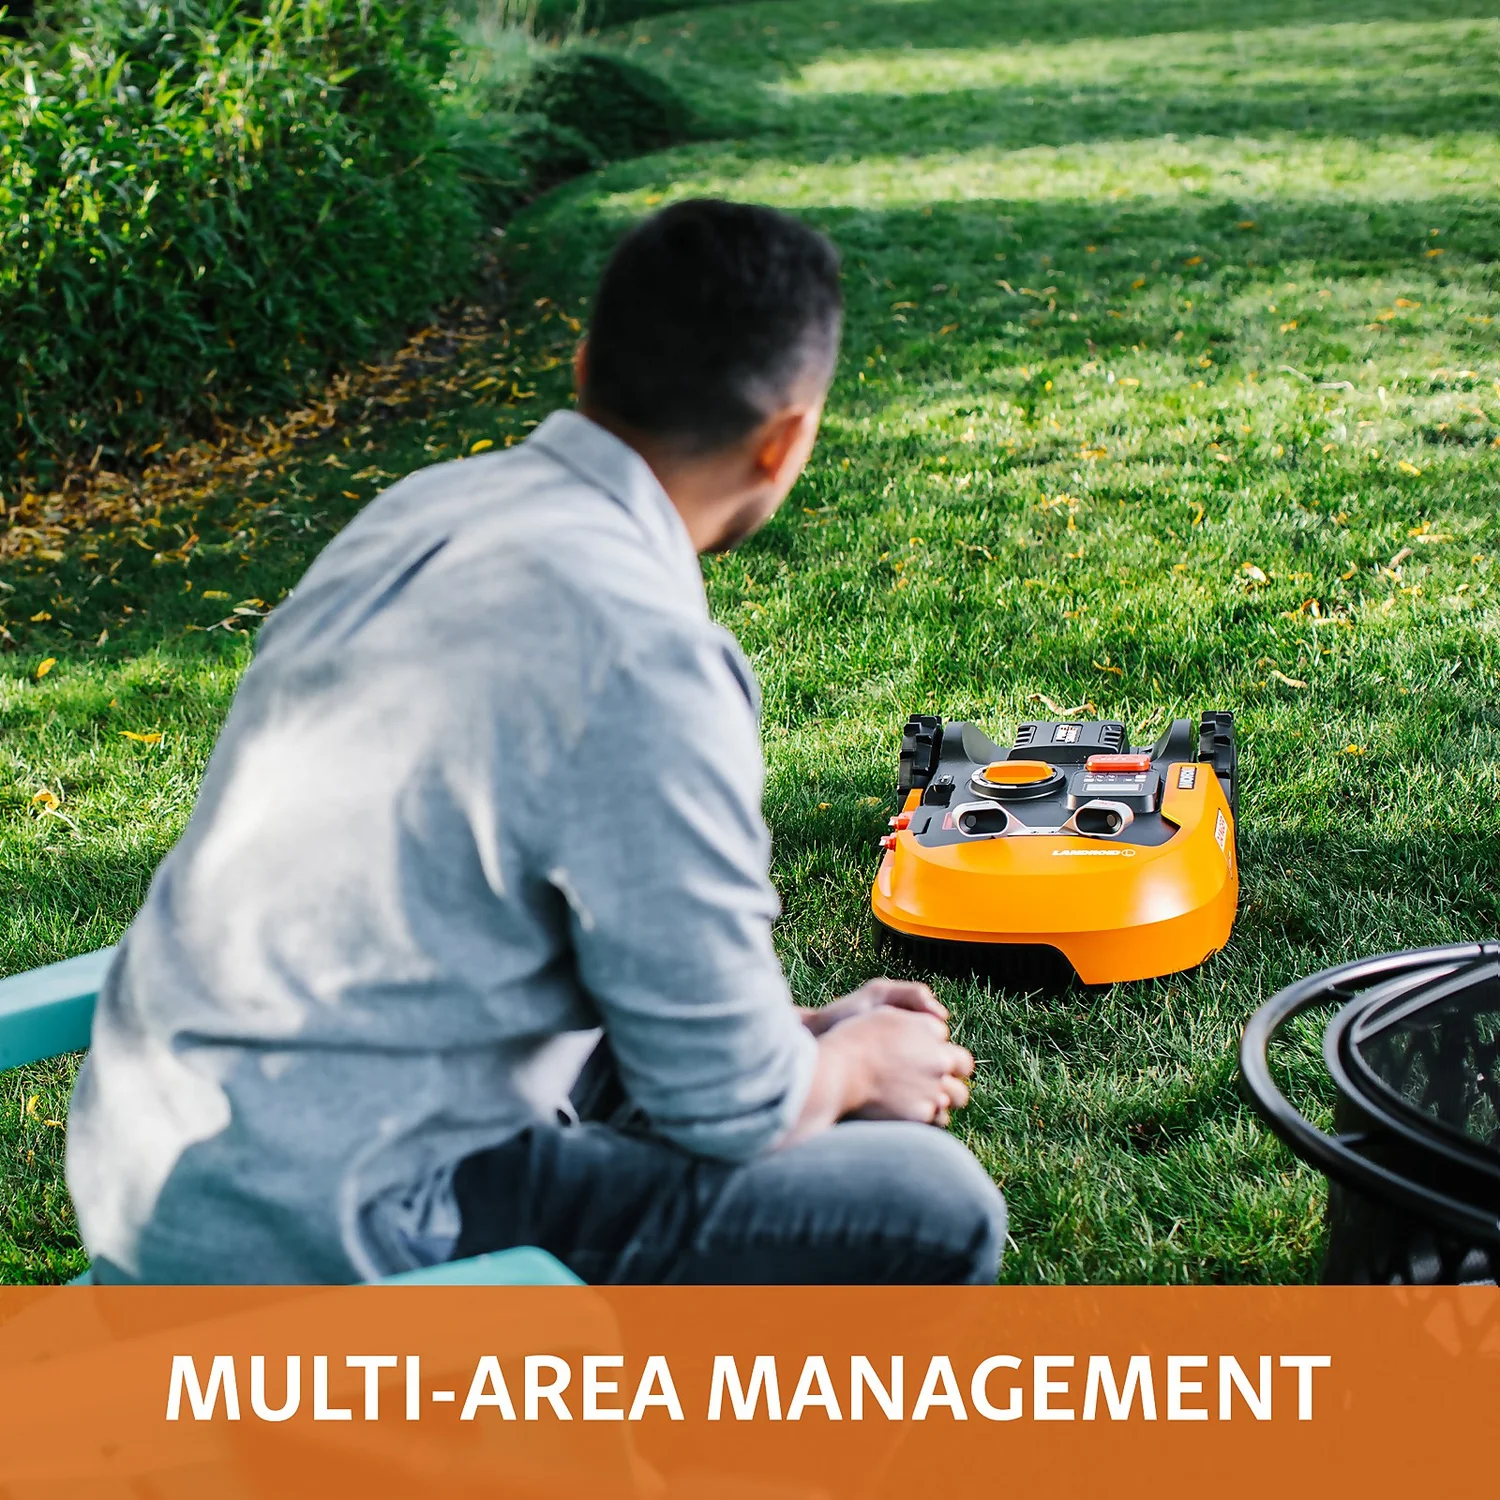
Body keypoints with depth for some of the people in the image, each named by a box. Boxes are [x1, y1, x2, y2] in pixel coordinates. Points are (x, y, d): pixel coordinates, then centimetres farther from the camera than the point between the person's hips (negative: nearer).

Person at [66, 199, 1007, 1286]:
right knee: (936, 1214, -5)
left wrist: (801, 1030, 19)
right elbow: (729, 1103, -14)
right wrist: (859, 1066, 8)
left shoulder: (438, 506, 4)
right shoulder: (639, 657, -25)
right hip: (307, 1245, -9)